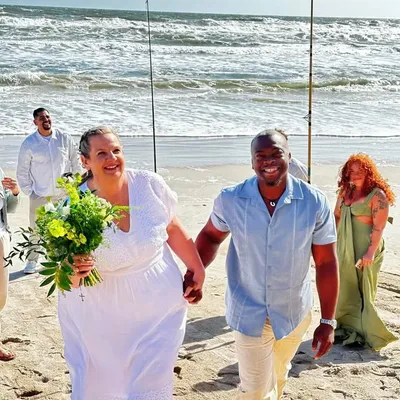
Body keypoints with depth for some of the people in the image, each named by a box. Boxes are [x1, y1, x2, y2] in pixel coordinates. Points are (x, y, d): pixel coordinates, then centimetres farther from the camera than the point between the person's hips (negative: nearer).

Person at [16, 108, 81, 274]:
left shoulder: (64, 138, -4)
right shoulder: (29, 144, -5)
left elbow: (76, 162, 6)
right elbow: (22, 172, 2)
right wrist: (29, 192, -2)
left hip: (63, 193, 1)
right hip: (40, 196, -1)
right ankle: (32, 260, 24)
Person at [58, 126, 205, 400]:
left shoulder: (150, 185, -12)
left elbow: (173, 229, 5)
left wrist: (197, 270, 9)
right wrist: (73, 271, -29)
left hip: (158, 307, 1)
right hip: (101, 317, 0)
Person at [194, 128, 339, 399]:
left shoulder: (315, 203, -16)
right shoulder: (230, 200, -15)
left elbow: (326, 263, -9)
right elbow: (210, 236, 3)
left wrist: (328, 321, -8)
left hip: (294, 313, 2)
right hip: (249, 313, -1)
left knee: (278, 375, 27)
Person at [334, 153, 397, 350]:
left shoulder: (377, 195, -12)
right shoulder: (345, 191, 8)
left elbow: (379, 227, -16)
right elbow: (337, 216, 15)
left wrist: (371, 252, -23)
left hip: (364, 252, -7)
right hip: (344, 250, 7)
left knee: (363, 291, 2)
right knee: (344, 289, 14)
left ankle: (362, 333, 12)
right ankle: (346, 327, 26)